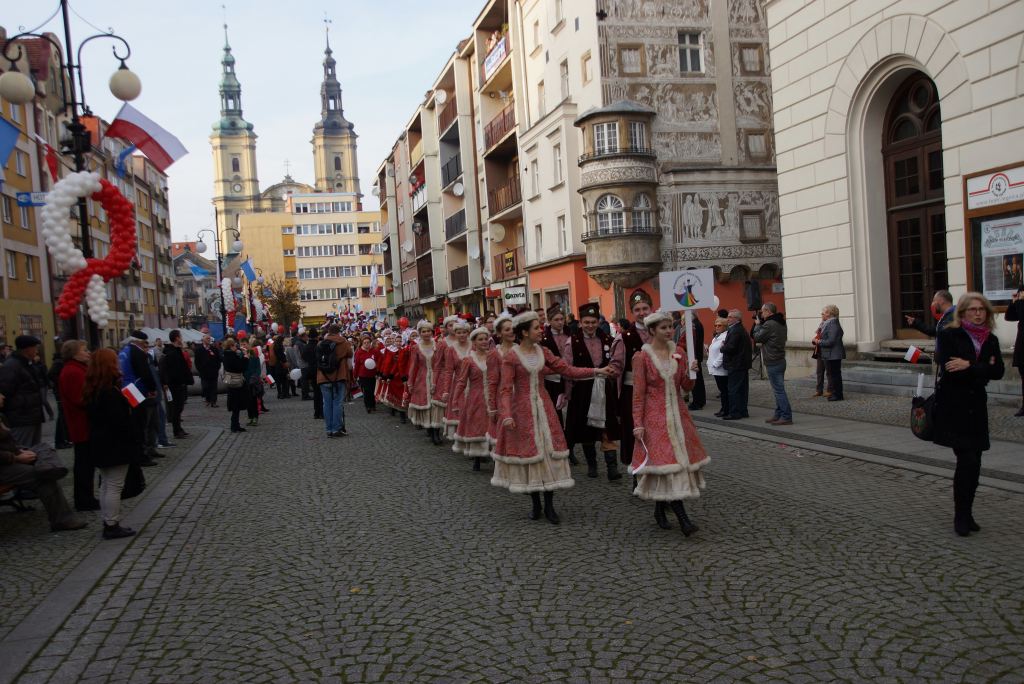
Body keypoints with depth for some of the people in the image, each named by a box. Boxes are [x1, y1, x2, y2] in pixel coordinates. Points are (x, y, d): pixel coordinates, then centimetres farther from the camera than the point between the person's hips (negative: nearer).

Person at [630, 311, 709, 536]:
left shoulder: (679, 353, 7)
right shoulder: (642, 357, -6)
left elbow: (686, 387, 9)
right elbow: (638, 393, -7)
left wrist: (690, 372, -11)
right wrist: (638, 424, -11)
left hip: (677, 414, 5)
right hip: (655, 416, -5)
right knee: (666, 460, -10)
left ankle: (660, 510, 25)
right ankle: (682, 518, -10)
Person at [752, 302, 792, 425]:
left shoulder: (769, 325, -18)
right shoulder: (781, 323, 12)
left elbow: (757, 338, -10)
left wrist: (758, 324, 2)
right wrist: (760, 324, 10)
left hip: (773, 363, -10)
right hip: (780, 360, 10)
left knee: (779, 390, -7)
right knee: (779, 389, 15)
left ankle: (786, 417, -6)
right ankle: (778, 414, 21)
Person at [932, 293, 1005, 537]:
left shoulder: (990, 340, 10)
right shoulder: (949, 335, -5)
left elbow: (998, 371, -5)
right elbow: (948, 370, -17)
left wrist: (969, 366, -16)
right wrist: (982, 369, -12)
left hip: (976, 407, 5)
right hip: (953, 407, -5)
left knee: (973, 463, 6)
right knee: (967, 460, -9)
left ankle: (965, 514, 20)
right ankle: (961, 516, 4)